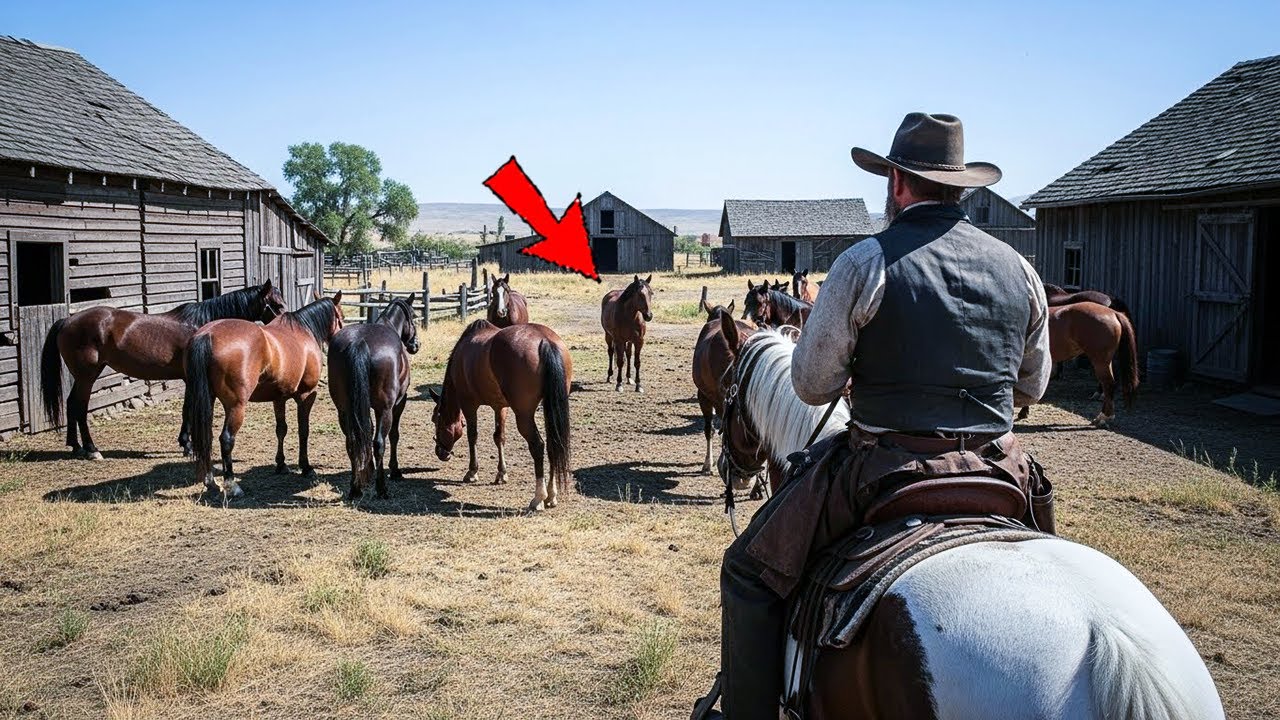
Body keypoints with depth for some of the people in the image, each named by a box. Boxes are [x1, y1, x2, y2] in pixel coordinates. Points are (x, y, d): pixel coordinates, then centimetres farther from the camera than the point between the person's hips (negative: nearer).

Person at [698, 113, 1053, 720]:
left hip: (886, 469, -5)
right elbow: (1033, 387, 16)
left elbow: (811, 385, -5)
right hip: (1000, 472, 5)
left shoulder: (867, 262, -10)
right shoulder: (1019, 270, 5)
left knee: (750, 570, 11)